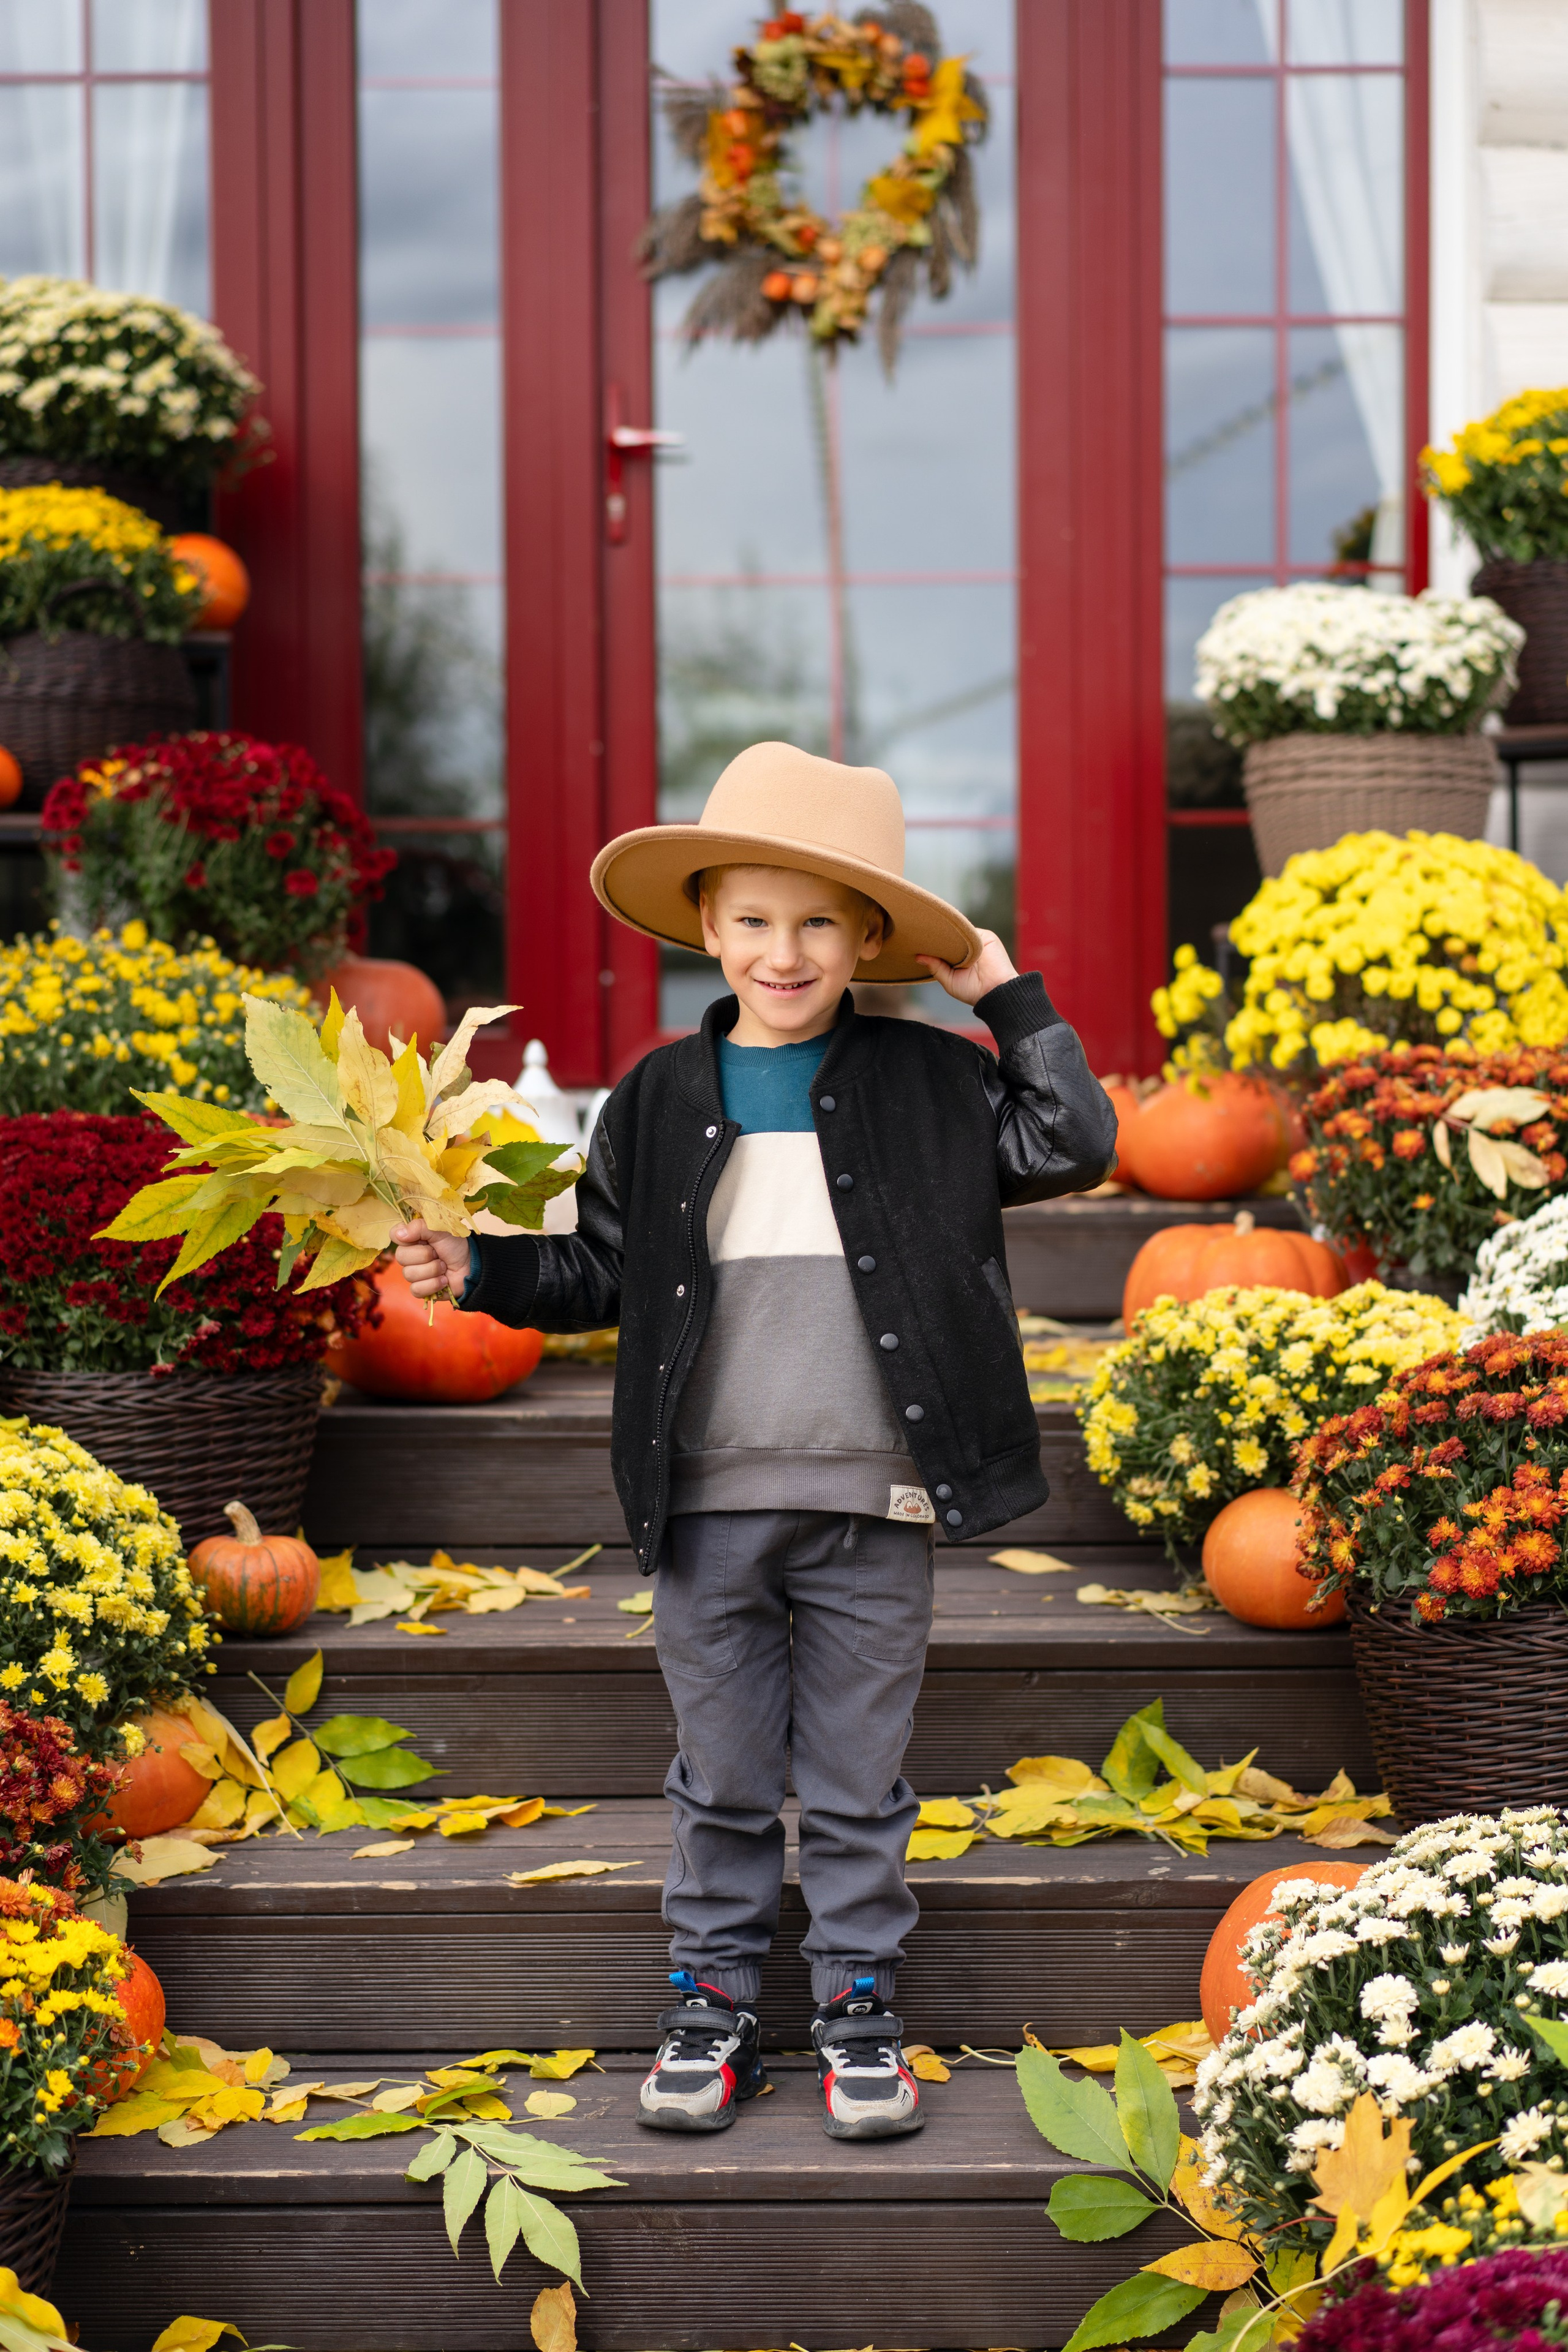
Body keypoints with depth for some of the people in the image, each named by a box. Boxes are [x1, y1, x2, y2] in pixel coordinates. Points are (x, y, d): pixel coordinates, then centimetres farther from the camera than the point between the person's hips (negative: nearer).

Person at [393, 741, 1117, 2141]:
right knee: (722, 1777, 12)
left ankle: (860, 1999, 23)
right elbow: (600, 1275, 11)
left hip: (871, 1502, -1)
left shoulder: (931, 1083, 2)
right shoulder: (657, 1104, 5)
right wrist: (479, 1271, -2)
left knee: (858, 1778, 9)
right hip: (709, 1502, 1)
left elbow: (1078, 1147, 0)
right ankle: (715, 1998, 25)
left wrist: (1009, 999, -2)